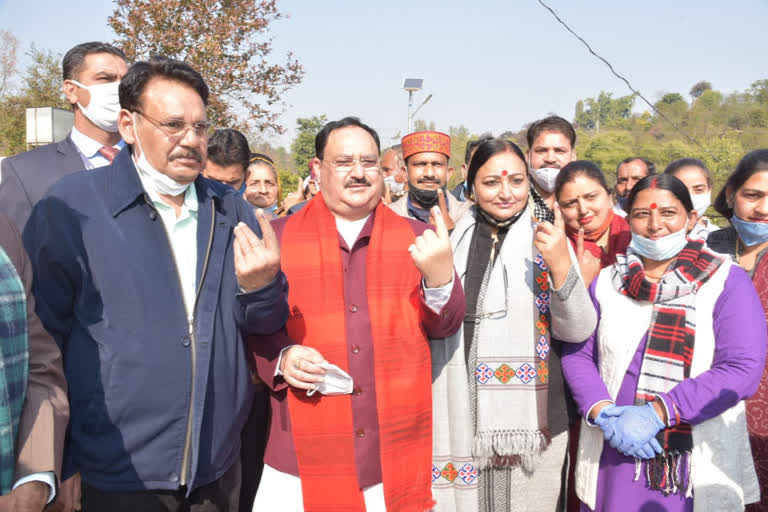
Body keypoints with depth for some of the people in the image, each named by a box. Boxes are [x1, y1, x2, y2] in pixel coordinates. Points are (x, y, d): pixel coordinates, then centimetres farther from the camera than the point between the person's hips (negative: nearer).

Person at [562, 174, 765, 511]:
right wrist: (603, 413, -12)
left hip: (698, 468, -2)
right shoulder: (607, 282, 5)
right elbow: (577, 355, 5)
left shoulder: (728, 282, -4)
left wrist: (656, 413, -20)